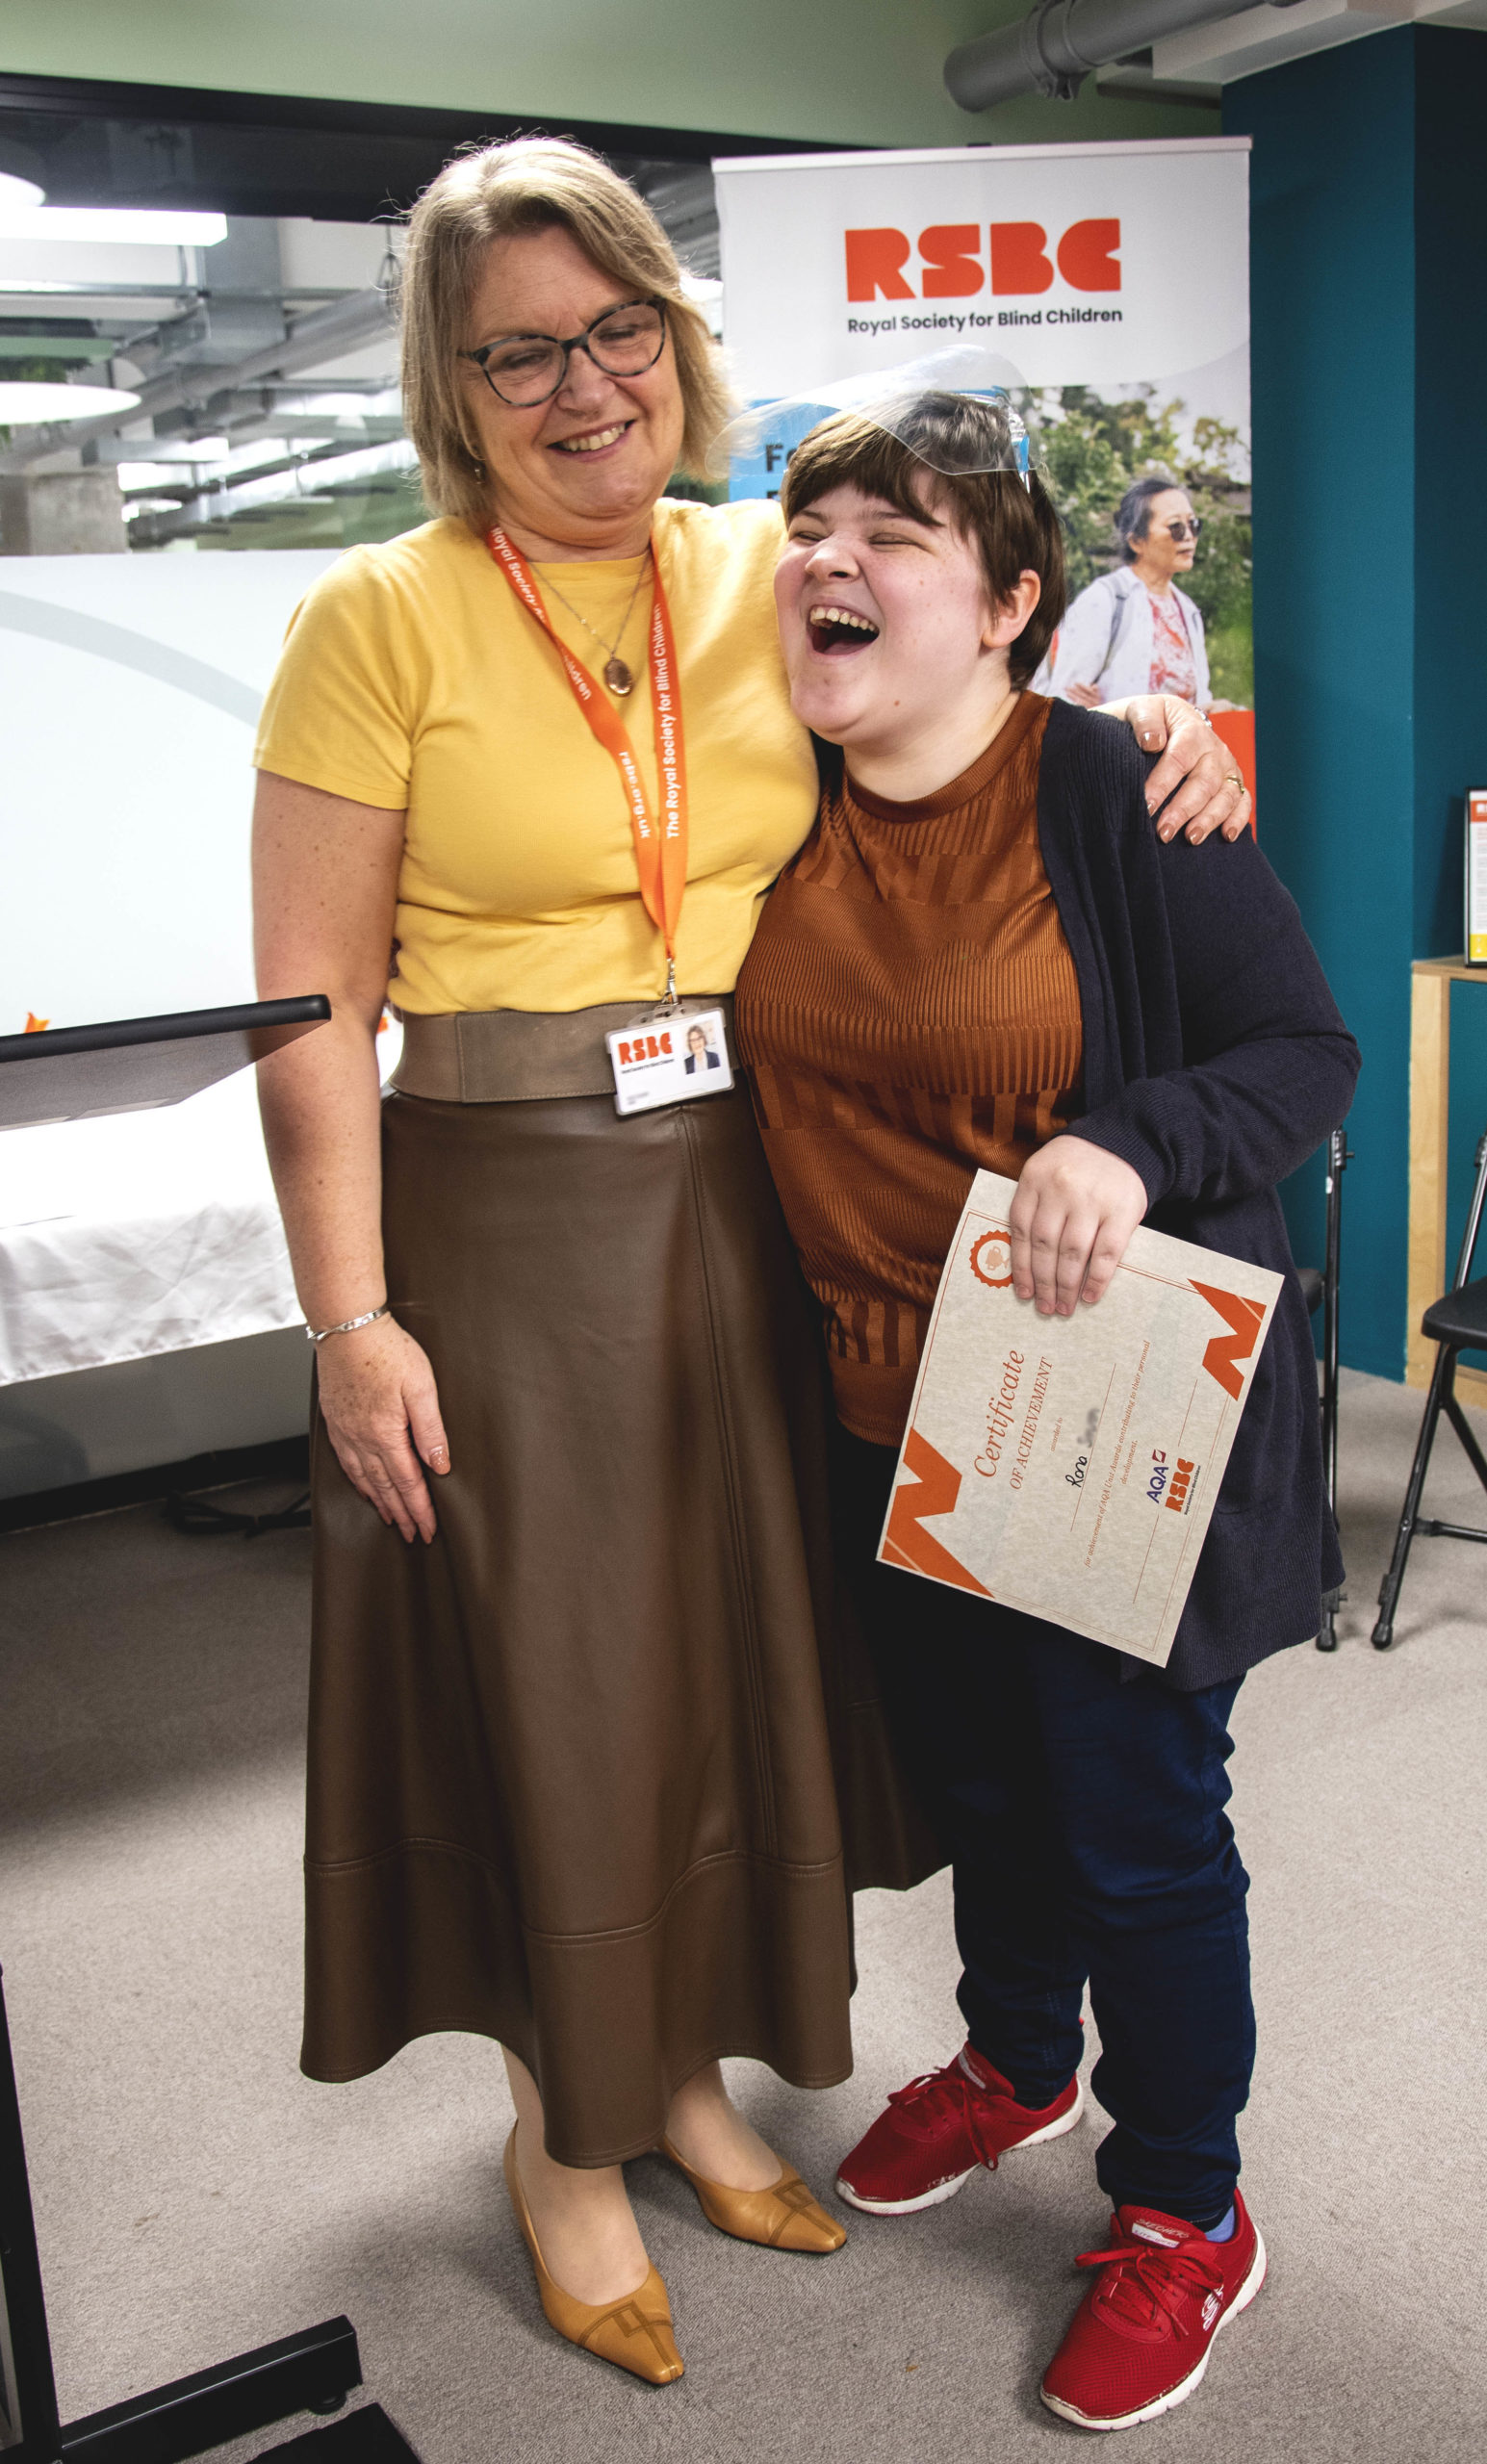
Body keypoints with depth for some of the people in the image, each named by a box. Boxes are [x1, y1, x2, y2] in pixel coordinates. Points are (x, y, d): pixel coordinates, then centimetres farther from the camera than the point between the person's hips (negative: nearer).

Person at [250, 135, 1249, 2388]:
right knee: (545, 1680, 8)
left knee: (744, 1652, 15)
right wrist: (352, 1320, -13)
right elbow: (314, 1010, -9)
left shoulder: (772, 572, 5)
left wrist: (1157, 720, -3)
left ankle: (690, 2065, 40)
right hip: (507, 1230, -4)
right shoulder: (381, 620, -7)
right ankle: (566, 2135, 33)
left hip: (756, 1213, 5)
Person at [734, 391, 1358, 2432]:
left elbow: (1308, 1054, -14)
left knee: (1136, 1817, 7)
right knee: (975, 1777, 23)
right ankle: (1018, 2060, 50)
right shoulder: (785, 806, 0)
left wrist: (1131, 1148, -32)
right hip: (890, 1419, 6)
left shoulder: (1112, 792, -16)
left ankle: (1185, 2211, 31)